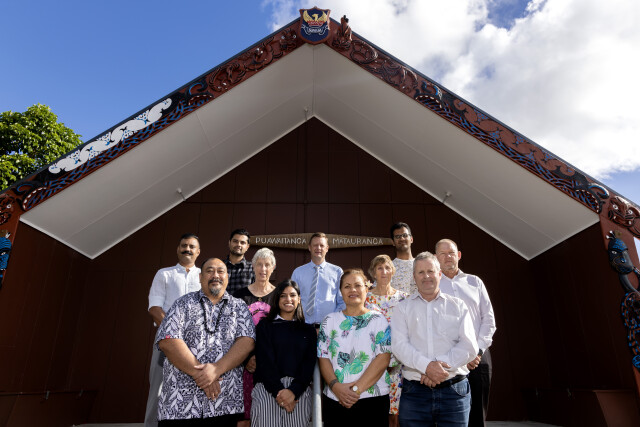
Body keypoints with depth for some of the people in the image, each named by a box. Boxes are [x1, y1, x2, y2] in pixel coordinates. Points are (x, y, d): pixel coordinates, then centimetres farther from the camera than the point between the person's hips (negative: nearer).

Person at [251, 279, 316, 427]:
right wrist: (278, 390, -14)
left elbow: (309, 363, 3)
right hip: (268, 389, -1)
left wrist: (294, 391, -12)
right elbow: (265, 361, -2)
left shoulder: (308, 330, 13)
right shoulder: (265, 326, 8)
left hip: (299, 391, 1)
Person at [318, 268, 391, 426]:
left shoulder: (378, 320, 1)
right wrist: (336, 386, -14)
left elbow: (383, 359, -8)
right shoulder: (330, 320, 7)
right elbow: (323, 358, 2)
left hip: (372, 400, -1)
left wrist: (357, 389, -15)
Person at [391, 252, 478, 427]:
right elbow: (399, 345, -5)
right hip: (415, 391, 0)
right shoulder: (402, 308, 8)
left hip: (454, 391, 1)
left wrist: (441, 365, -13)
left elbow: (470, 346, 0)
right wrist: (426, 366, -19)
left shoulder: (458, 306, 9)